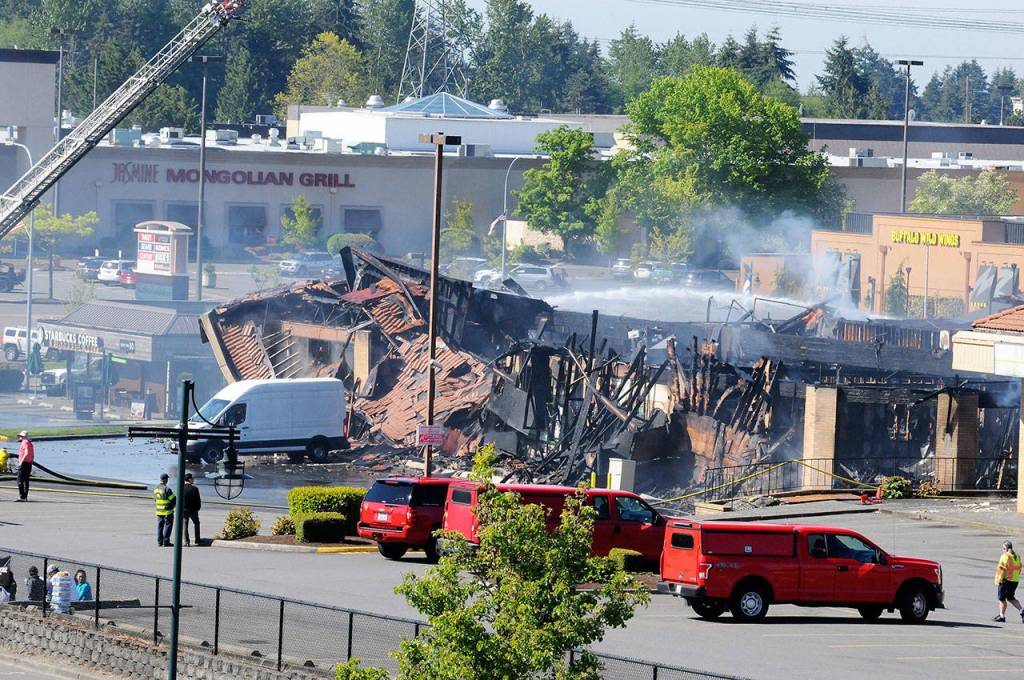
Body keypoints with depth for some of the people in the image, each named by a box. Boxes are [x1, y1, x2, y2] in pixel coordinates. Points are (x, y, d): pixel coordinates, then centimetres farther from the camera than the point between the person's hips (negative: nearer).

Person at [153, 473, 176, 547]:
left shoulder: (155, 489, 5)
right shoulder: (167, 489, -18)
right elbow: (173, 500, -15)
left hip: (159, 511, 7)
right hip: (167, 511, -7)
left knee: (160, 526, 12)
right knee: (167, 526, 1)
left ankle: (159, 542, 14)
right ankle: (166, 542, -1)